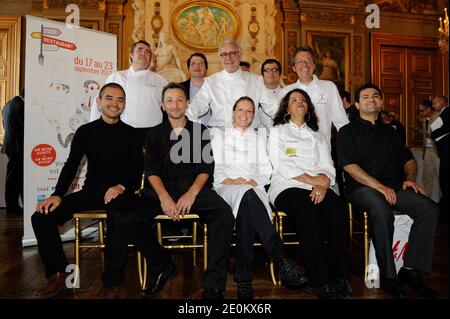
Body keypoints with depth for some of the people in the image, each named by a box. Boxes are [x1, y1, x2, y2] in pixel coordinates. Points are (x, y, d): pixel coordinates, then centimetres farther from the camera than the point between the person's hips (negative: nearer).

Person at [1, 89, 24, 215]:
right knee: (20, 178, -3)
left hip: (9, 145, 9)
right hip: (18, 147, -9)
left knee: (12, 177, 11)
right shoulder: (21, 106, -16)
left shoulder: (7, 105, 13)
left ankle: (11, 206, 16)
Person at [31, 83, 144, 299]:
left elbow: (137, 170, -1)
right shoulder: (85, 131, 10)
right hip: (90, 191, 4)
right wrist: (57, 195, -9)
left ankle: (113, 282, -25)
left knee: (117, 215, -39)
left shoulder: (131, 134, 5)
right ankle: (59, 275, 0)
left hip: (119, 193, -3)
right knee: (41, 216, -14)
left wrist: (122, 187, -21)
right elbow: (71, 166, 6)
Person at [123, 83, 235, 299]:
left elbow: (206, 168, 4)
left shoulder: (201, 131, 14)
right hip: (163, 188, 2)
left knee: (224, 213, -31)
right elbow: (152, 170, 4)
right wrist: (164, 197, -16)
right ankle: (162, 266, -4)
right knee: (128, 217, -25)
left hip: (195, 187, -1)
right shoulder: (155, 134, 16)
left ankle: (213, 286, -22)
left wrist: (191, 194, -15)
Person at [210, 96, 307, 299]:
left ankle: (243, 277, -45)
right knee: (246, 195, -41)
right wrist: (230, 181, -10)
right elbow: (212, 167, 10)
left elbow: (265, 171, 15)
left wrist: (252, 182, -8)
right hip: (226, 188, -1)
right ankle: (282, 260, -51)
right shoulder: (219, 135, 24)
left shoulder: (259, 137, 27)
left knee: (246, 206, -40)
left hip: (253, 188, 2)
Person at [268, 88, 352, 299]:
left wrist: (322, 185, -10)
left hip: (317, 188, 3)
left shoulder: (316, 135, 28)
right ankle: (321, 283, -31)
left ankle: (340, 278, -25)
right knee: (307, 211, -36)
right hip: (287, 187, -3)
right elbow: (281, 165, 0)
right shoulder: (277, 131, 17)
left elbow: (327, 167, 14)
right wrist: (312, 179, -10)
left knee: (338, 209, -30)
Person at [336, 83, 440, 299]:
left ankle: (411, 270, -14)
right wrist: (378, 186, -16)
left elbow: (409, 160, 26)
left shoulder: (389, 131, 26)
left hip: (394, 187, 5)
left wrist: (410, 178, 3)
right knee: (381, 210, -36)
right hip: (362, 188, -5)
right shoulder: (348, 132, 9)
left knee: (429, 209, -20)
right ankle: (388, 276, -22)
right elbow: (349, 166, -6)